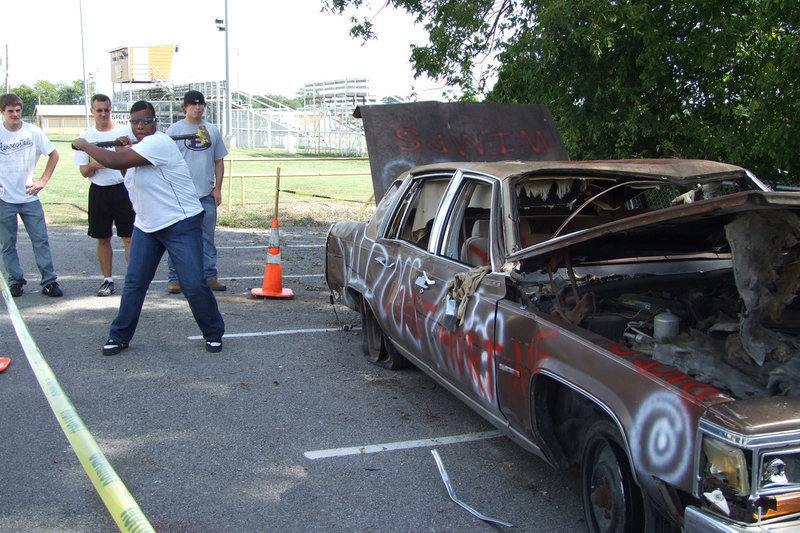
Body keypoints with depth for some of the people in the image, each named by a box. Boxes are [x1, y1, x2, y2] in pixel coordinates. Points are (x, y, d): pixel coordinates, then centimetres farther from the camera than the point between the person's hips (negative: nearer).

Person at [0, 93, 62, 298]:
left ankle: (49, 281, 5)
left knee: (41, 239, -1)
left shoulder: (33, 132, -1)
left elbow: (53, 155, 11)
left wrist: (43, 180, 4)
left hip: (29, 197, 0)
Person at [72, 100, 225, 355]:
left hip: (181, 224, -8)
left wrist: (84, 145, -9)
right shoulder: (136, 148, 12)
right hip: (146, 226, 8)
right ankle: (119, 336, 19)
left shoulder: (158, 143, -19)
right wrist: (124, 150, 9)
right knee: (134, 283, 7)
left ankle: (214, 334, 10)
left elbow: (113, 161, -25)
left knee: (193, 284, -8)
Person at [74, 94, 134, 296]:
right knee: (103, 239, 8)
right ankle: (107, 280, 18)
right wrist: (93, 165, -16)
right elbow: (84, 172, 8)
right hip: (99, 192, 2)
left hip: (124, 189, -2)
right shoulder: (86, 137, 6)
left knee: (129, 238, -4)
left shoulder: (125, 132, 1)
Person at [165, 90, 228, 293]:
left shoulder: (212, 130, 11)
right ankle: (175, 278, 6)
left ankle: (210, 276, 15)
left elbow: (219, 161, 15)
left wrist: (218, 188, 8)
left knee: (207, 237, 8)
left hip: (207, 194, 3)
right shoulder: (174, 130, 0)